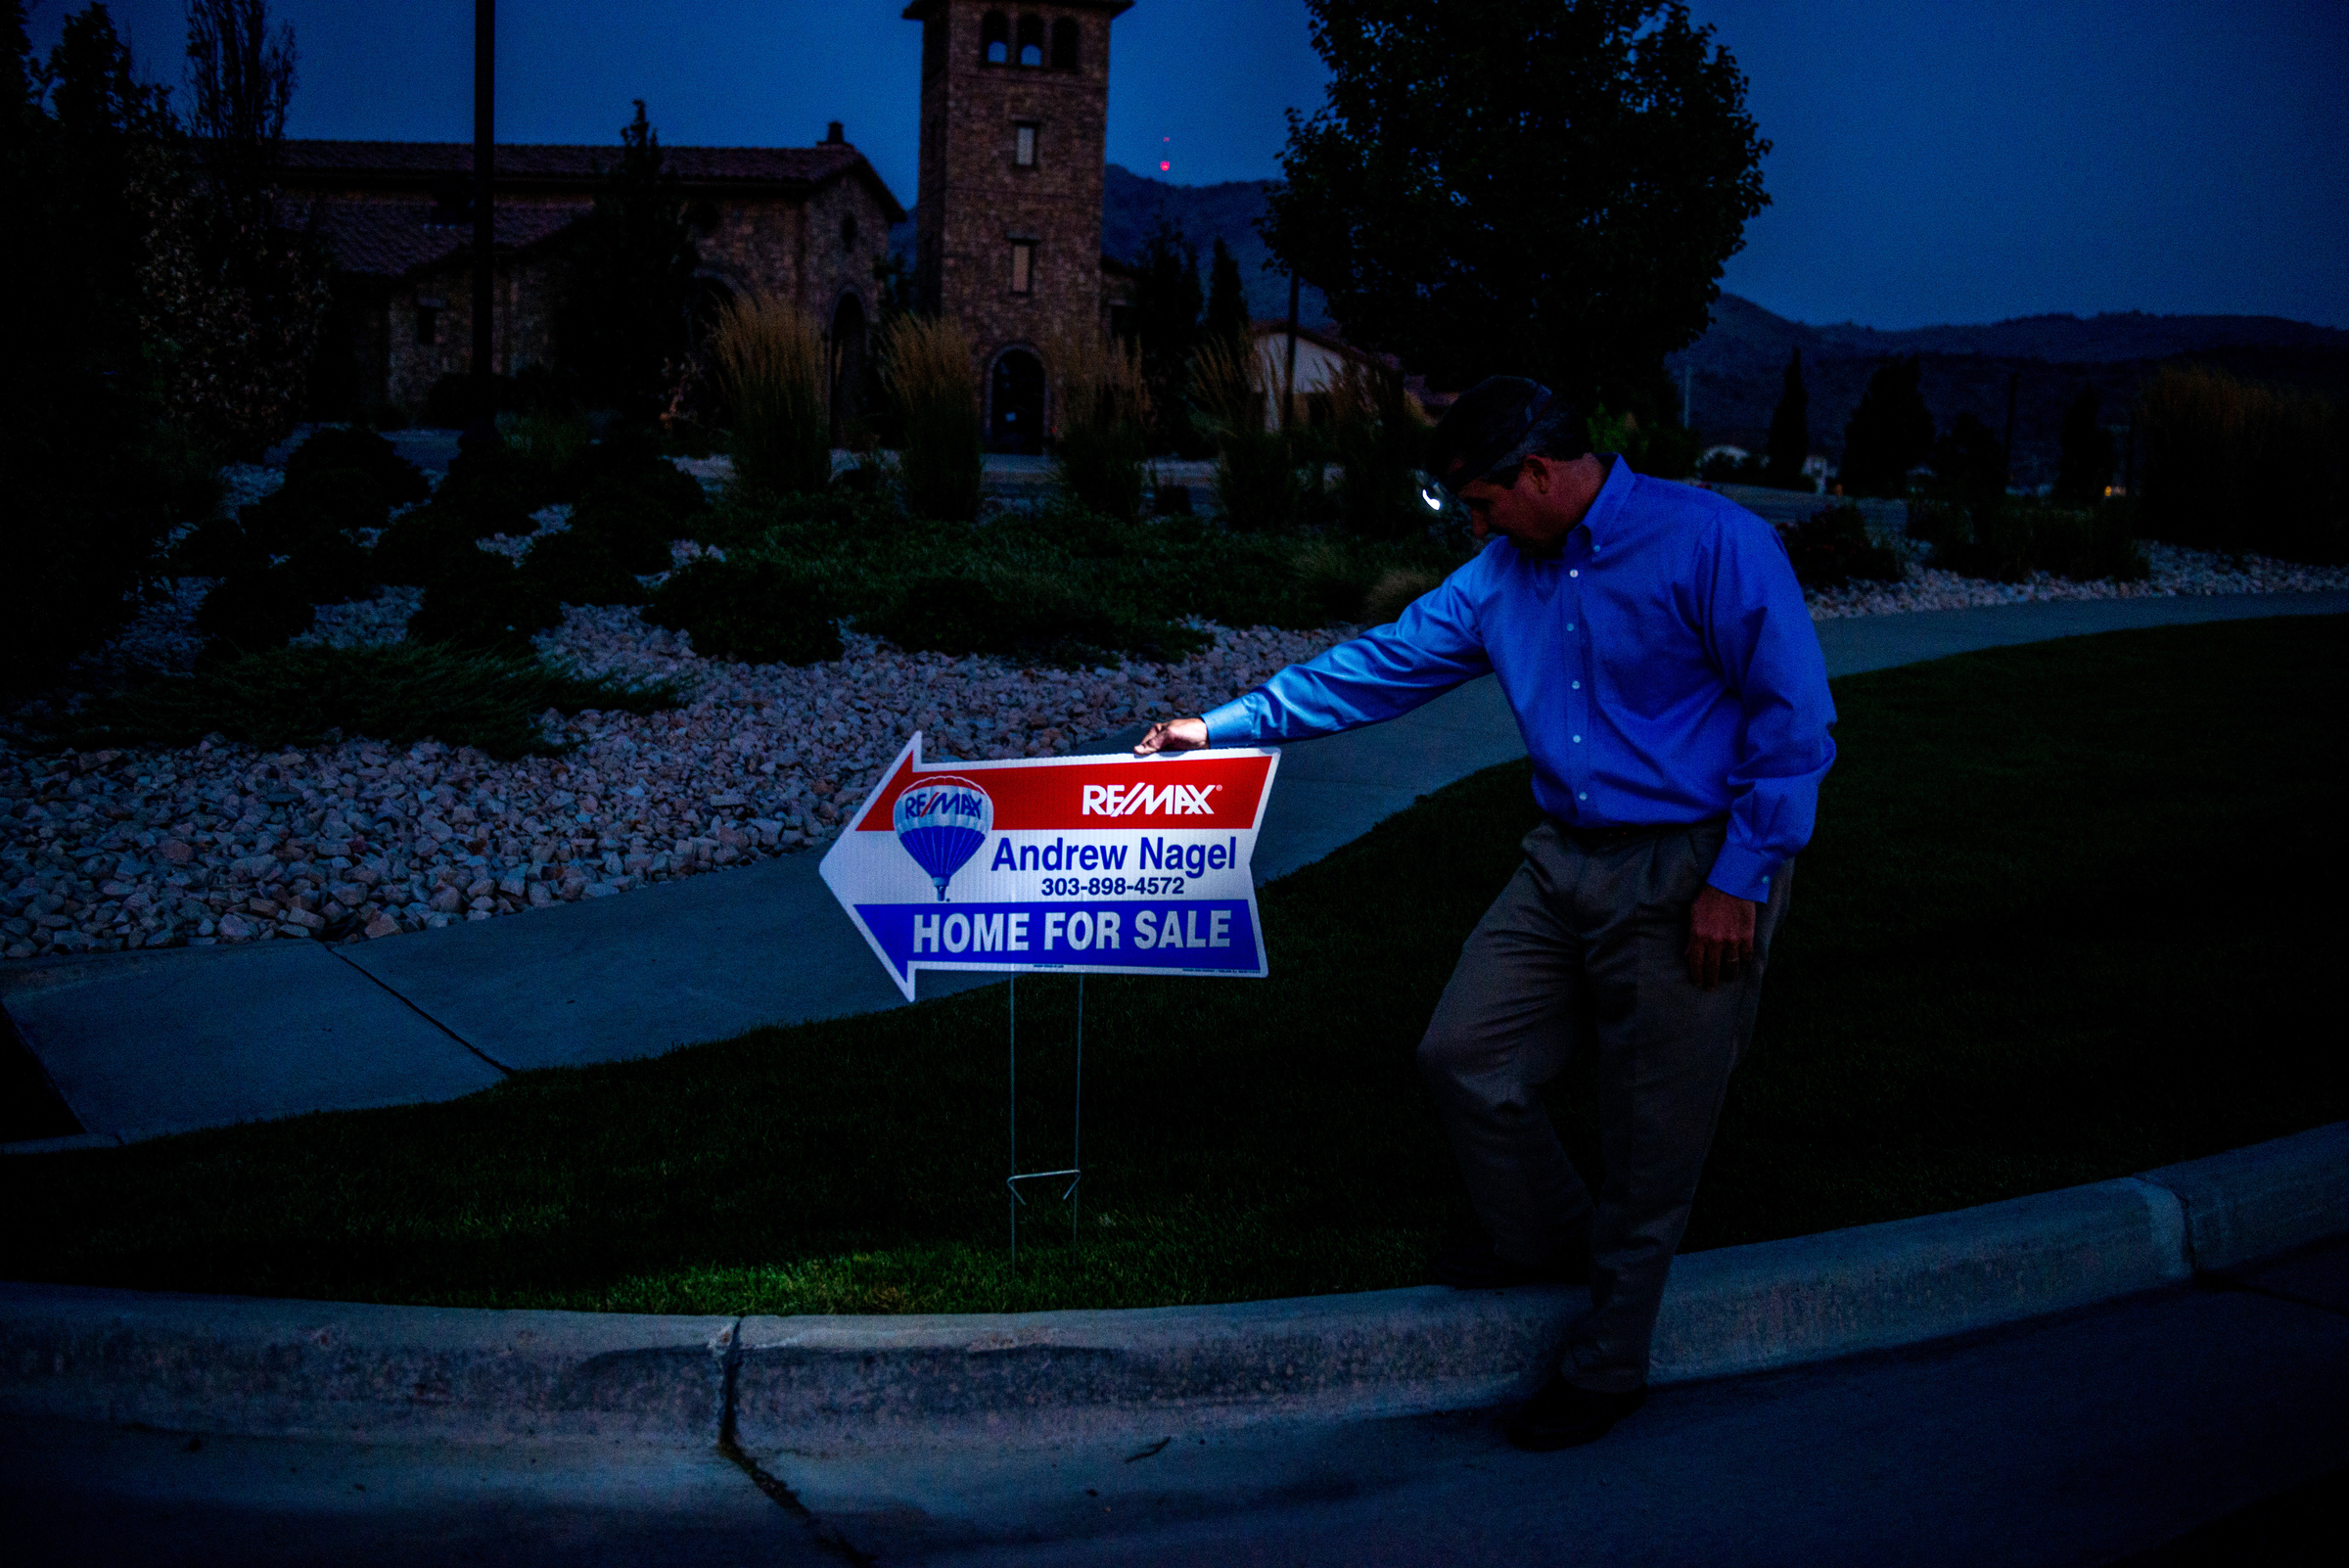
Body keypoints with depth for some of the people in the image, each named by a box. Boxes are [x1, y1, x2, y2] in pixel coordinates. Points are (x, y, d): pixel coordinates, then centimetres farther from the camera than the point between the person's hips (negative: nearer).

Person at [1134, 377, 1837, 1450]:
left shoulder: (1713, 544, -13)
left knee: (1650, 1129, 2)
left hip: (1695, 881, -7)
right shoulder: (1501, 577, 9)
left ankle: (1606, 1365, 20)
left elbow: (1795, 719, -14)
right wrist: (1226, 725, 14)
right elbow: (1378, 667, 15)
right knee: (1463, 1059, 6)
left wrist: (1740, 880, -16)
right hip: (1565, 866, 7)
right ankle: (1547, 1241, 34)